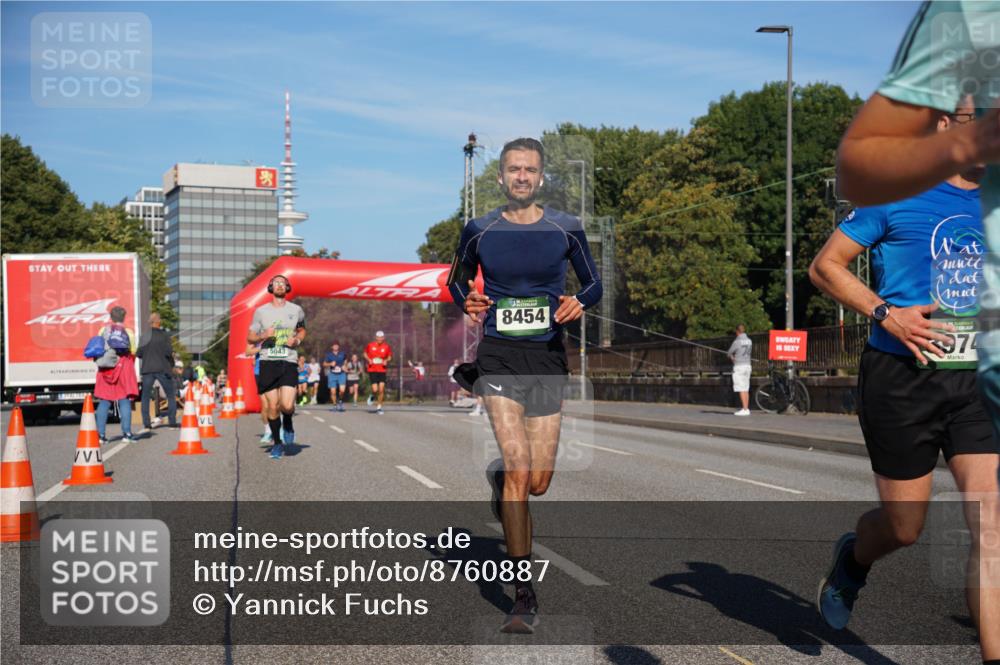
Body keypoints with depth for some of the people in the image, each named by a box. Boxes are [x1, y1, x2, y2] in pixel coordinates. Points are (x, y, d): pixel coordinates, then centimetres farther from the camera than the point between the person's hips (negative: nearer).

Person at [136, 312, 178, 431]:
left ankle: (146, 424, 0)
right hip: (163, 369, -1)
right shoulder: (164, 336, -6)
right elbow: (168, 352, -12)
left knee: (145, 397, 8)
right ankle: (172, 422, 5)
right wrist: (172, 364, 7)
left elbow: (138, 354, 1)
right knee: (170, 396, 10)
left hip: (148, 369, 1)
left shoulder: (145, 336, 0)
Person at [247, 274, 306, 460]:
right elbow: (249, 338, 11)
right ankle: (277, 442, 18)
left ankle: (287, 423, 20)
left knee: (287, 405, -15)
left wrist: (297, 340, 1)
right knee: (272, 407, 0)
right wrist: (263, 336, -10)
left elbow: (302, 330, 24)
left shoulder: (296, 310, 7)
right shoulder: (261, 311, 6)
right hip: (268, 362, 1)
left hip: (289, 362, 0)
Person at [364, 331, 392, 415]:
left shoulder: (387, 347, 1)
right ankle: (372, 396, 27)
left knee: (381, 389, -5)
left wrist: (387, 361, -8)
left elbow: (389, 357, 13)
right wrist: (368, 359, -6)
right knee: (375, 390, -11)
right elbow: (365, 354, 14)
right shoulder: (370, 345, -1)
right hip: (372, 370, -1)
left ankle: (379, 407, 10)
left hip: (382, 371, 1)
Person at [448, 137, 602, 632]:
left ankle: (500, 478, 45)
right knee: (518, 465, -16)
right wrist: (466, 302, -5)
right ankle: (523, 596, -8)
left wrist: (579, 303, -12)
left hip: (547, 358, 2)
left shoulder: (565, 229, 2)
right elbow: (457, 279, 18)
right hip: (499, 356, -1)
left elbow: (594, 283, 11)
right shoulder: (480, 231, 2)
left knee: (537, 482, 4)